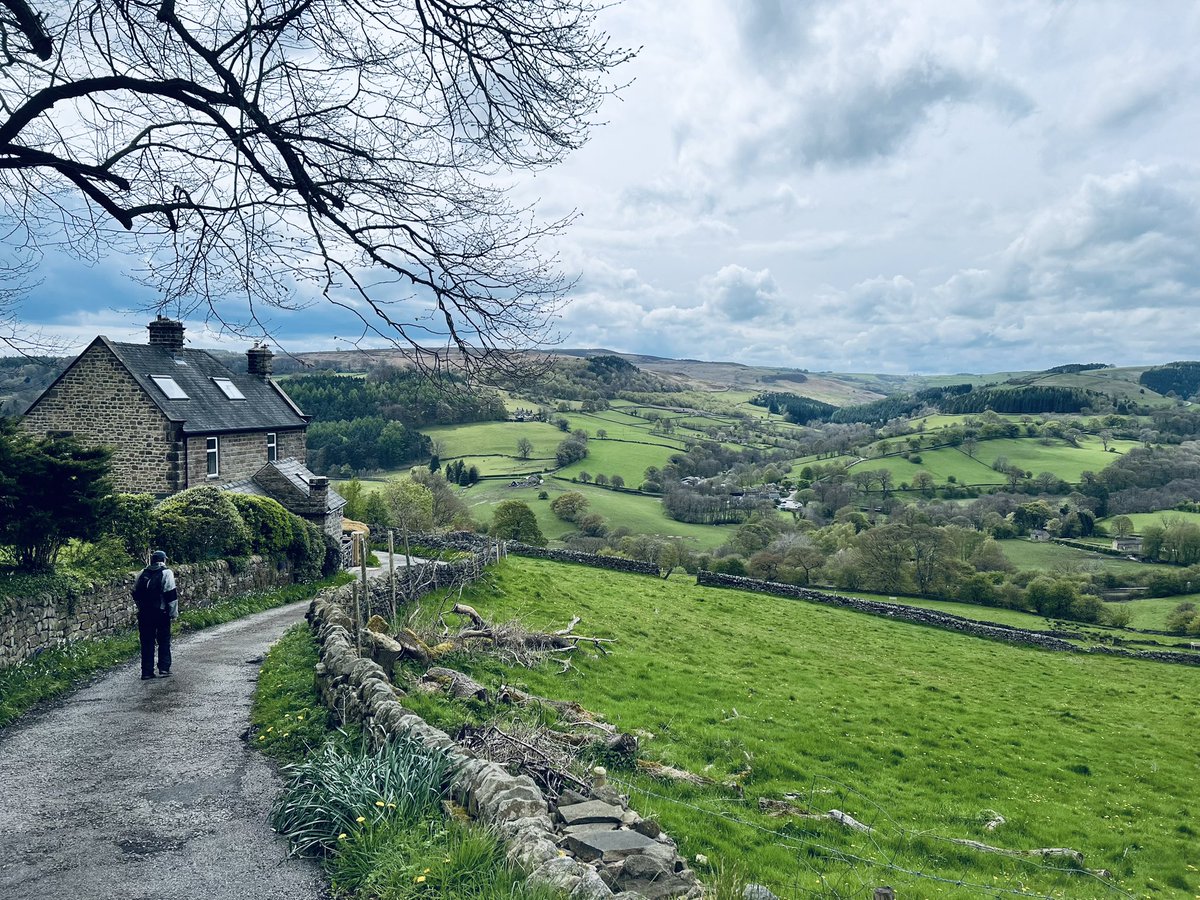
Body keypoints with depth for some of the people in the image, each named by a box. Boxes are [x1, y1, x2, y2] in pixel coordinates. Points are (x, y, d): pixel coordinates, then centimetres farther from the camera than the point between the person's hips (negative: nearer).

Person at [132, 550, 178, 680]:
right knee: (164, 641, 8)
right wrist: (173, 613, -7)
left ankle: (147, 671, 9)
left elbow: (135, 594, 14)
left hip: (144, 614, 4)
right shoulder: (166, 573, -8)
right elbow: (171, 595, -13)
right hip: (161, 613, -4)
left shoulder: (143, 573, 9)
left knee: (147, 642, 8)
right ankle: (164, 668, 5)